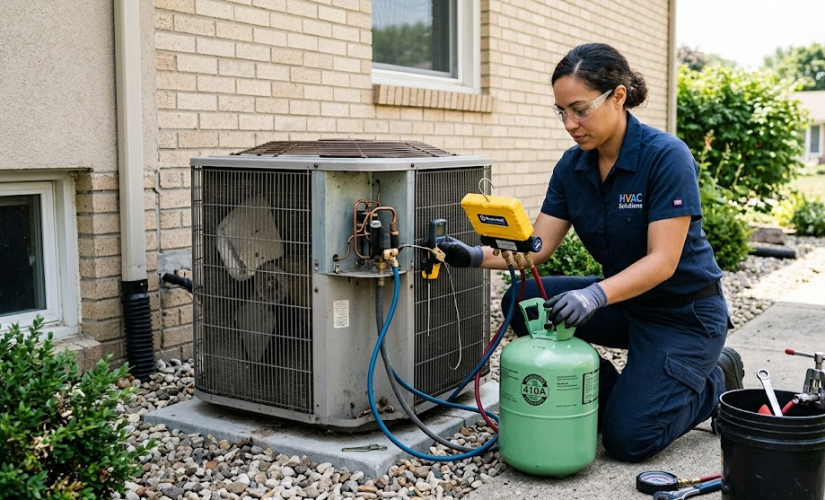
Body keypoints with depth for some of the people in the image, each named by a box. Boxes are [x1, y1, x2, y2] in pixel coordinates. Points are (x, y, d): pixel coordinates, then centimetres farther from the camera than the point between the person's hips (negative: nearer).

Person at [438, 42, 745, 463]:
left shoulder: (666, 156, -23)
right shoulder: (572, 166, -4)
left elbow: (662, 261, -27)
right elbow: (538, 246, -7)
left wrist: (596, 295, -42)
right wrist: (479, 257, -24)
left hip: (684, 312, -6)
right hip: (625, 301, 7)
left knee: (628, 438, -14)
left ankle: (716, 382, 15)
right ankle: (621, 395, 4)